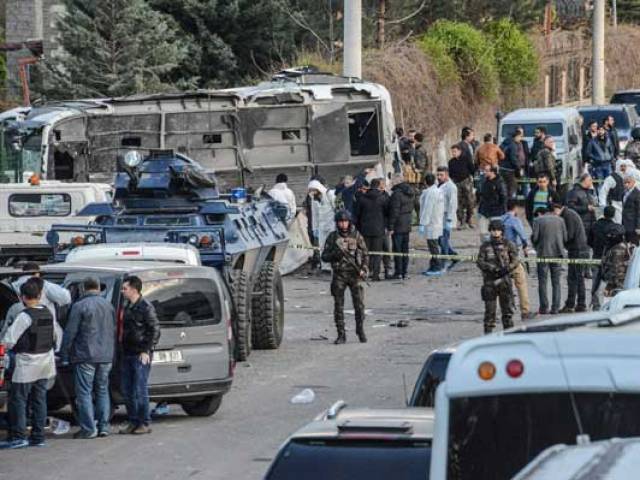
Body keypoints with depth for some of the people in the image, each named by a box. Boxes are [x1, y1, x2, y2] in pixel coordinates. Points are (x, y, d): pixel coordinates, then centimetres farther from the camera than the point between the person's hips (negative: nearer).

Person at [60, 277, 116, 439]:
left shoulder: (79, 306, -11)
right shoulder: (108, 305, 9)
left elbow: (70, 332, -11)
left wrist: (64, 354, -2)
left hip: (86, 356, -6)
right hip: (106, 357, 6)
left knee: (84, 392, -1)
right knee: (102, 391, 14)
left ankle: (88, 429, -5)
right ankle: (104, 427, 12)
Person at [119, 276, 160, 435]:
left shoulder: (146, 307, -11)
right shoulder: (128, 308, 15)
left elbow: (155, 330, -12)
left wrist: (146, 351, -16)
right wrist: (123, 349, 14)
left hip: (141, 356, -9)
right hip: (128, 355, 9)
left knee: (140, 390, -7)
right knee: (127, 391, 8)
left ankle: (145, 423, 0)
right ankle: (133, 422, 15)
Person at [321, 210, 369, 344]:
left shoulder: (356, 236, 2)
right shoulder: (333, 237, 3)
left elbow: (365, 255, 7)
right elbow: (324, 256, 4)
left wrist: (363, 269, -8)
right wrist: (334, 254, -16)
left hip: (355, 274, -1)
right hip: (339, 275, 1)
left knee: (359, 304, -7)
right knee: (338, 306, -1)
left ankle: (360, 330, 11)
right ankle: (341, 334, 5)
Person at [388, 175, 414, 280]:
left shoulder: (397, 194, -18)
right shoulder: (409, 193, 8)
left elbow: (394, 211, -19)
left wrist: (391, 227, -15)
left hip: (398, 226, -8)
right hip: (407, 225, 8)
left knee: (397, 249, -2)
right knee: (405, 249, 13)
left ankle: (398, 272, -1)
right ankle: (405, 272, 15)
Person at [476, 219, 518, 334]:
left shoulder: (508, 245, 4)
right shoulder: (485, 246, 7)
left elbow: (515, 261, -1)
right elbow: (480, 262, 0)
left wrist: (507, 268, -20)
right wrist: (492, 268, -16)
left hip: (504, 280, 0)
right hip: (489, 281, 0)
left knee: (507, 308, 2)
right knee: (490, 309, 0)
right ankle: (488, 331, 5)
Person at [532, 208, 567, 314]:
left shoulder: (538, 220, -3)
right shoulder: (560, 220, 3)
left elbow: (535, 237, -7)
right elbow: (565, 238, 3)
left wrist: (536, 247, 14)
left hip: (543, 254, -2)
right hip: (557, 254, 2)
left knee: (542, 282, 4)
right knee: (556, 282, 8)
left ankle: (544, 308, 0)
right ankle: (555, 308, 4)